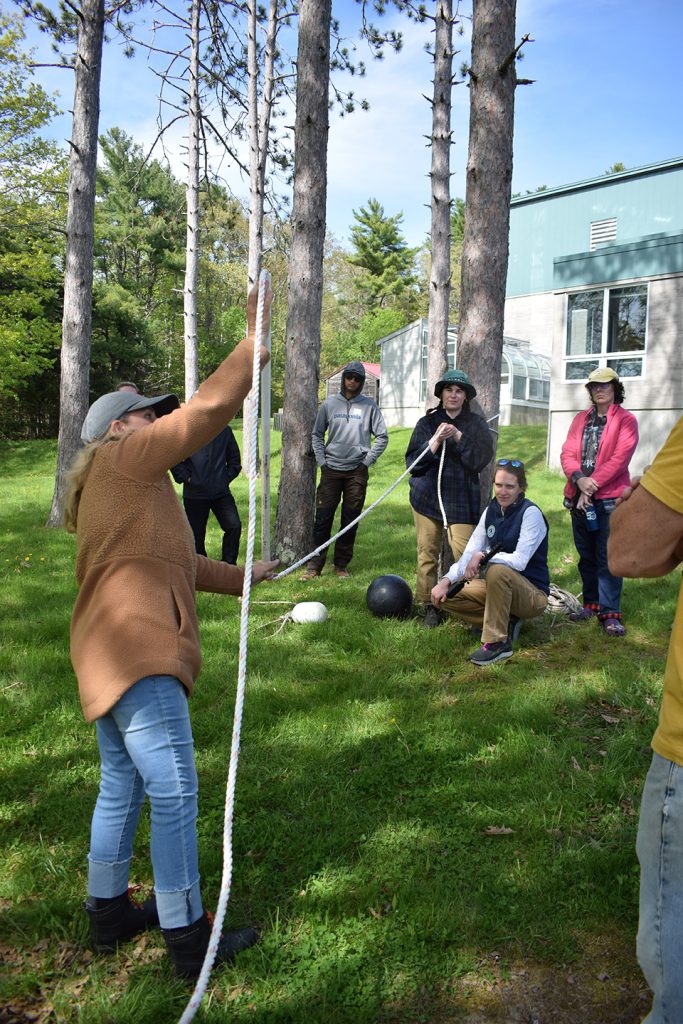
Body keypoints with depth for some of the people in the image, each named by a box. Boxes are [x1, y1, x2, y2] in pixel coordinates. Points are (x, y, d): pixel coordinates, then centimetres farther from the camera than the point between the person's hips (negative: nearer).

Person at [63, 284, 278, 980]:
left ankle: (109, 914, 33)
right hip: (136, 654, -11)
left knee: (122, 786, 19)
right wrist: (256, 343, -6)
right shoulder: (124, 459, -5)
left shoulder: (121, 485, 24)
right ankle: (188, 940, 6)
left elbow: (170, 563, 29)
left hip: (120, 656, 11)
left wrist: (239, 576, 32)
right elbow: (206, 410, -13)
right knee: (174, 793, -4)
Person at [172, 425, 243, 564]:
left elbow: (235, 458, 15)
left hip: (221, 491, 2)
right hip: (194, 493, -2)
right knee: (196, 533, 6)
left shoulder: (225, 431, 6)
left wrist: (227, 477, 5)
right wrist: (185, 477, -6)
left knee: (234, 526, -11)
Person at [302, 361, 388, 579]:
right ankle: (315, 565, 5)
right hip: (331, 470, 0)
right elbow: (317, 434, 12)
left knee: (350, 520, 4)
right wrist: (321, 460, 2)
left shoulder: (369, 406, 4)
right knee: (323, 518, -2)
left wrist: (367, 461, 0)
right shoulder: (329, 403, 6)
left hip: (357, 472, 0)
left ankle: (342, 565, 15)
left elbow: (382, 437, 7)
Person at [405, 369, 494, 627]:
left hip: (461, 499, -1)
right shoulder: (427, 422, 12)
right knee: (427, 554, 2)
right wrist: (435, 442, -11)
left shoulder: (476, 424, 9)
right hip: (427, 496, 2)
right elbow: (412, 460, 4)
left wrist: (459, 437, -14)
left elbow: (481, 458, -4)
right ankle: (428, 608, 10)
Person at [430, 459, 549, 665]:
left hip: (533, 594, -7)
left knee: (497, 570, -37)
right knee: (445, 596, -7)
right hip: (499, 587, 7)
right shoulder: (491, 511, 4)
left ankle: (498, 642, -24)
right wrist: (447, 580, -13)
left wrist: (483, 555, -23)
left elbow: (519, 561, -24)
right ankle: (505, 624, -1)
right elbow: (470, 553, 0)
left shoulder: (531, 513, -15)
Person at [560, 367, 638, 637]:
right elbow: (567, 453, 4)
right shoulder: (580, 419, 15)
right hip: (579, 498, 5)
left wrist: (592, 484, -16)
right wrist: (579, 479, -14)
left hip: (609, 498, -5)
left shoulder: (626, 420, -1)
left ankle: (610, 613, -2)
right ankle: (592, 603, 24)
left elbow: (619, 459, -11)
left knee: (607, 557, -6)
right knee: (586, 556, 12)